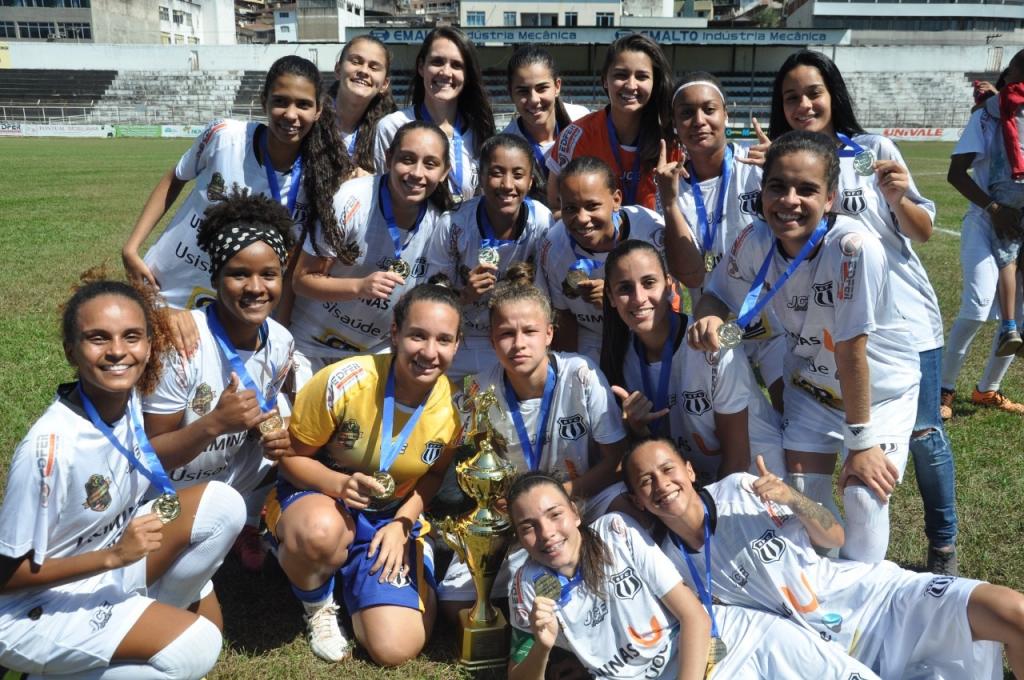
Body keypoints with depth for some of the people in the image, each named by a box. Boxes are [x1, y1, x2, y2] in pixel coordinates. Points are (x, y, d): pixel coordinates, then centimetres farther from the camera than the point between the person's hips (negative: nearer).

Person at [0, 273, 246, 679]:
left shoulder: (126, 398, -10)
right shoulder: (50, 447, -30)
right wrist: (114, 556, -27)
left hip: (109, 558, 6)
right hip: (33, 609, -6)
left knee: (222, 503, -13)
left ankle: (152, 619, 5)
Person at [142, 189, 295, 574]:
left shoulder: (280, 342, -12)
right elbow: (150, 454, -23)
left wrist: (274, 435, -19)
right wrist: (214, 423, -40)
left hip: (228, 485, 5)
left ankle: (247, 525, 12)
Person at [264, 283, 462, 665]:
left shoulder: (454, 405, -14)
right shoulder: (343, 383, -25)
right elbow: (292, 456, -12)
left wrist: (402, 523, -12)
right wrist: (341, 485, -31)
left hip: (393, 516, 3)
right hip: (320, 494, -2)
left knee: (396, 650, -12)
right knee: (320, 530, -42)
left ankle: (350, 579, 21)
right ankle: (319, 606, -4)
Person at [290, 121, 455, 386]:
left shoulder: (439, 223, -10)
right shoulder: (352, 201, -22)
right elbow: (303, 280, -18)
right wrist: (360, 286, -33)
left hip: (376, 352, 3)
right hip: (312, 346, -3)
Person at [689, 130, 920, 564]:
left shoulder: (854, 248, -35)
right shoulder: (754, 242, -21)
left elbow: (851, 352, -31)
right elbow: (718, 295, -4)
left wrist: (860, 441, -22)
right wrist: (708, 318, -29)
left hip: (881, 388, -4)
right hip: (811, 383, 4)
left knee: (865, 496, -10)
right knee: (802, 492, 4)